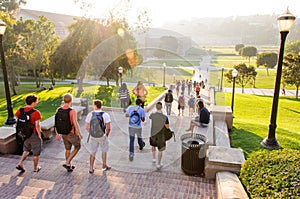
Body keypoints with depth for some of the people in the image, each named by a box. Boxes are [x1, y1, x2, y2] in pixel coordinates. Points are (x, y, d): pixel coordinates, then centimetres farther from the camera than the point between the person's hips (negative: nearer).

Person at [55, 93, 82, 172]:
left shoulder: (58, 110, -5)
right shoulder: (72, 111, -23)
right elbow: (75, 124, -22)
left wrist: (57, 134, 13)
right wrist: (79, 134, -9)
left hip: (63, 134, 6)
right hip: (72, 134, -6)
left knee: (68, 149, 21)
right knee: (77, 147, 17)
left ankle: (69, 166, 34)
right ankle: (67, 162, 9)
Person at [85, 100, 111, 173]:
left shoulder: (90, 114, -6)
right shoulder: (105, 115, -13)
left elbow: (86, 127, -1)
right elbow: (108, 128, -13)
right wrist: (107, 135, 5)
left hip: (93, 136, 2)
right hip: (102, 136, -2)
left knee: (92, 152, 17)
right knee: (104, 151, 20)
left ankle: (91, 169, 19)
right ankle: (104, 166, 33)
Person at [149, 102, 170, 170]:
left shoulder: (152, 115, -16)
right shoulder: (165, 117, -22)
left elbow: (150, 117, 11)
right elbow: (167, 127, -6)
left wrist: (156, 112, 26)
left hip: (153, 134, 3)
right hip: (160, 135, -3)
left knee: (153, 146, 30)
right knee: (160, 150, 11)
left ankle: (153, 158, 42)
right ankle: (158, 164, 20)